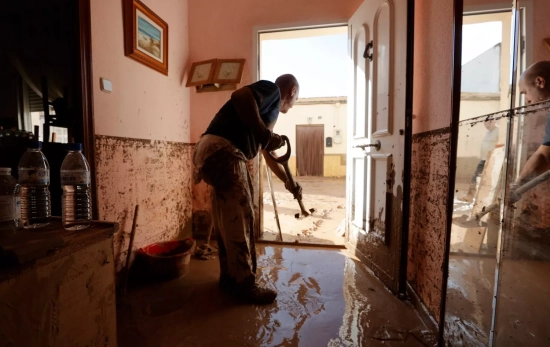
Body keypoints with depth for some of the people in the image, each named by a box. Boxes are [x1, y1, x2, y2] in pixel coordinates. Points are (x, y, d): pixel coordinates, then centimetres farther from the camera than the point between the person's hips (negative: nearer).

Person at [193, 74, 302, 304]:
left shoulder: (270, 111, 31)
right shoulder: (271, 89, 6)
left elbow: (269, 155, 36)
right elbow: (239, 96, -17)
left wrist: (289, 184, 39)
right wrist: (264, 133, -16)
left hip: (222, 154, 10)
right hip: (221, 151, -10)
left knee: (227, 220, 14)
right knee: (238, 218, -4)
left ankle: (230, 277, 28)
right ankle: (243, 283, 11)